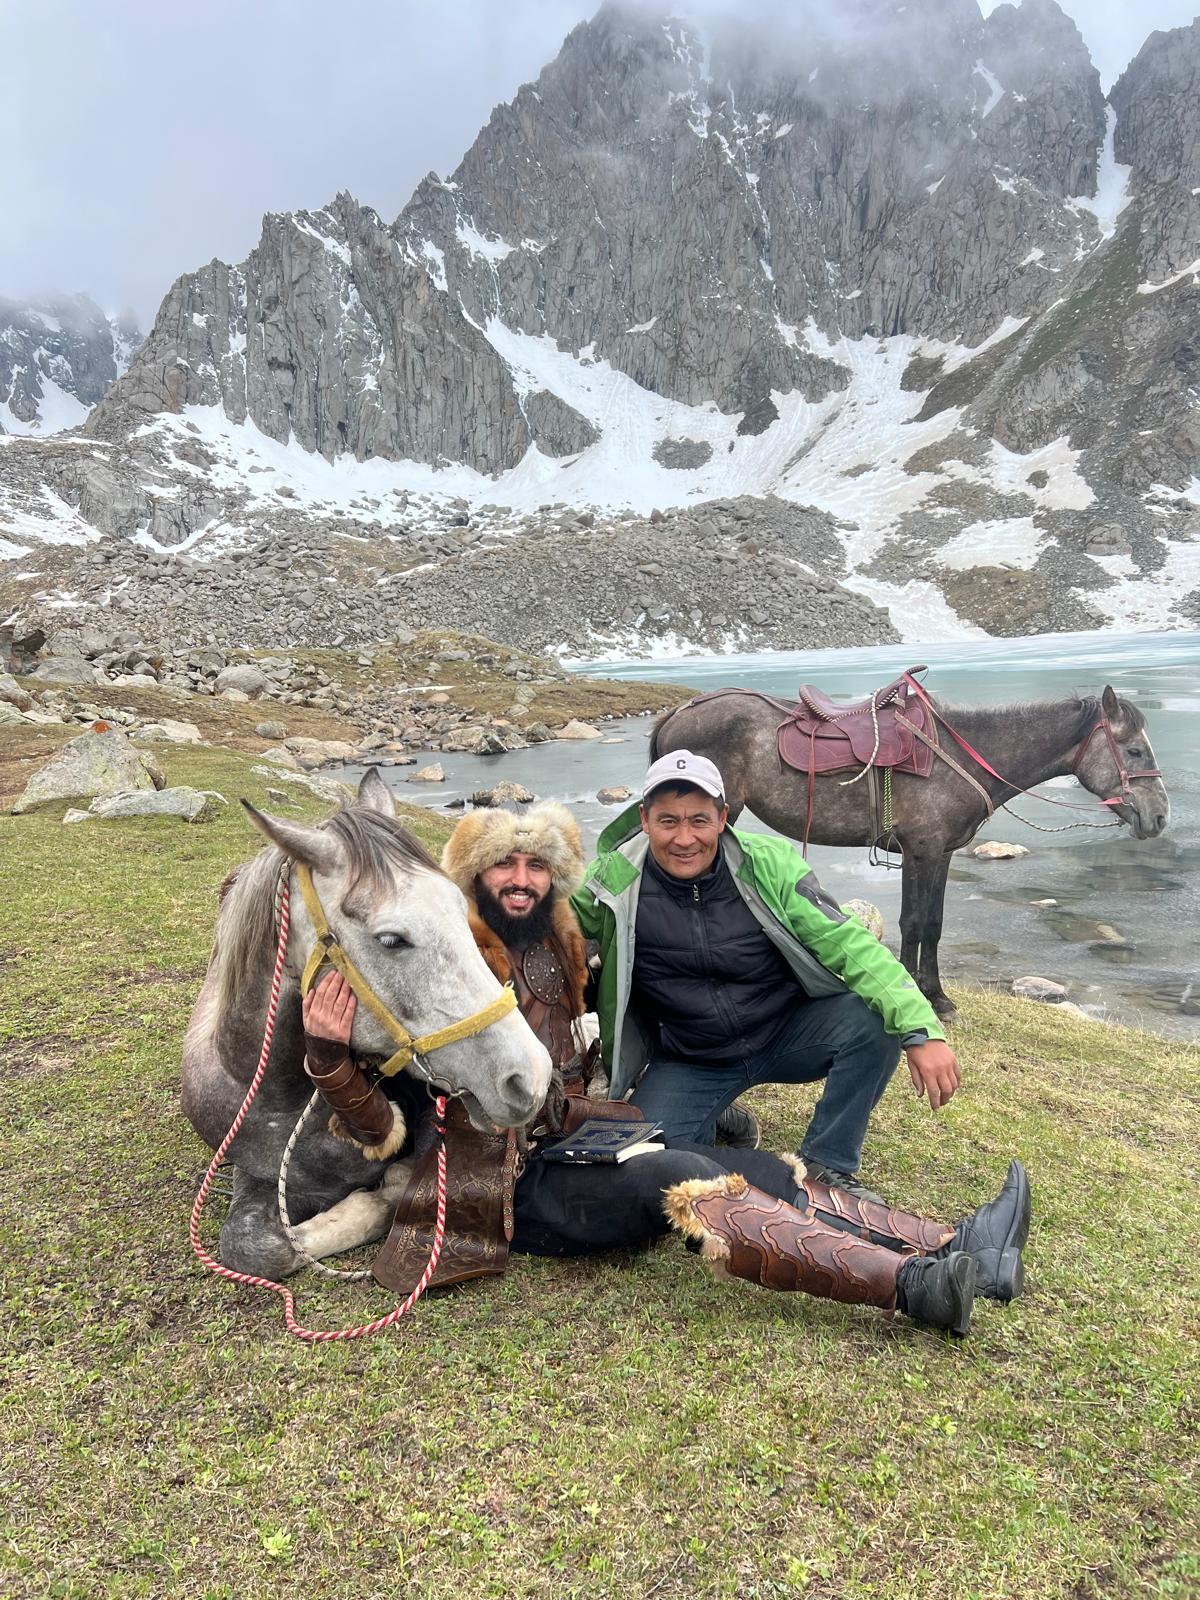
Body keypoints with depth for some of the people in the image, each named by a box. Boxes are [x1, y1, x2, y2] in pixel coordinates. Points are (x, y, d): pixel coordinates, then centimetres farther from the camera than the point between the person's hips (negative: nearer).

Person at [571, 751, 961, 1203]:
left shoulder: (768, 863, -14)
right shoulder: (613, 882, -15)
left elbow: (846, 942, -18)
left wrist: (921, 1029, -28)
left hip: (787, 1035, 1)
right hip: (687, 1064, 0)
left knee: (875, 1018, -25)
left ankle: (827, 1166, -3)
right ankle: (718, 1121, 14)